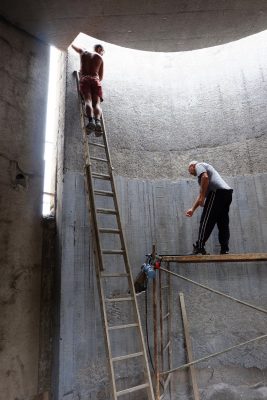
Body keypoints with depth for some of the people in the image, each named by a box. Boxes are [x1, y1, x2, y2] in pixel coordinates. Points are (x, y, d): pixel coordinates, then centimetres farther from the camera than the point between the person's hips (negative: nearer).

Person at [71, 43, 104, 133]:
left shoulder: (83, 53, 26)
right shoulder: (100, 58, 20)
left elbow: (75, 47, 48)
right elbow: (101, 76, 19)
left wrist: (71, 44, 70)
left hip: (84, 79, 1)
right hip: (95, 80, -1)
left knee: (88, 100, -20)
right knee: (96, 102, -13)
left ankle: (91, 120, -46)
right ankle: (98, 121, -41)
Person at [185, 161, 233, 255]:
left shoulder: (199, 165, 10)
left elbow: (205, 177, -14)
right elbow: (201, 194, 33)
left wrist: (202, 197, -13)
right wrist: (192, 209, 31)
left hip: (217, 192, -9)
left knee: (206, 221, -9)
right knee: (223, 223, 8)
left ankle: (199, 247, -10)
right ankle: (225, 250, 6)